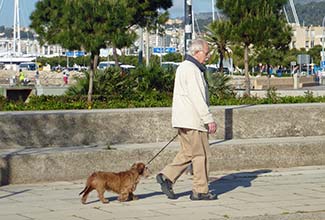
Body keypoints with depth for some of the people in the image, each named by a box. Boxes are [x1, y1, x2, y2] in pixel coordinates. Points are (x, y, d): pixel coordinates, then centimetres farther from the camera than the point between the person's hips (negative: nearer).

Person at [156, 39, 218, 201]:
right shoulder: (192, 70, -16)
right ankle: (200, 191, 2)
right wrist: (209, 119, -21)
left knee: (187, 153, 15)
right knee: (201, 154, -2)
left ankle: (166, 176, 7)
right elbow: (197, 98, -22)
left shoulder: (184, 67, 18)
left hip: (183, 120, 10)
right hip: (193, 120, -10)